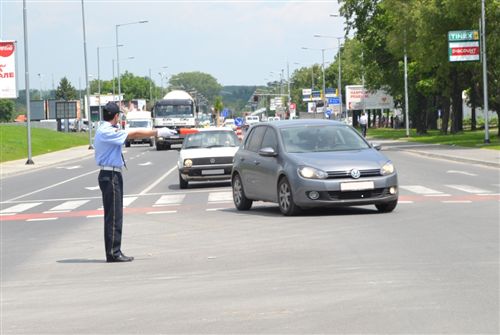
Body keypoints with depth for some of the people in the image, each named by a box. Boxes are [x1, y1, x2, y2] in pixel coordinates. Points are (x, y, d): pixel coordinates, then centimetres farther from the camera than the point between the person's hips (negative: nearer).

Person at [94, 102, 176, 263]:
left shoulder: (106, 130, 15)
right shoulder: (106, 132, -16)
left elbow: (132, 133, 15)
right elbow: (134, 134, -16)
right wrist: (157, 132, -12)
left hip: (112, 175, 10)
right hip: (110, 175, -10)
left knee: (114, 216, 11)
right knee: (113, 216, -8)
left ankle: (114, 252, 14)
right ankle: (113, 253, -6)